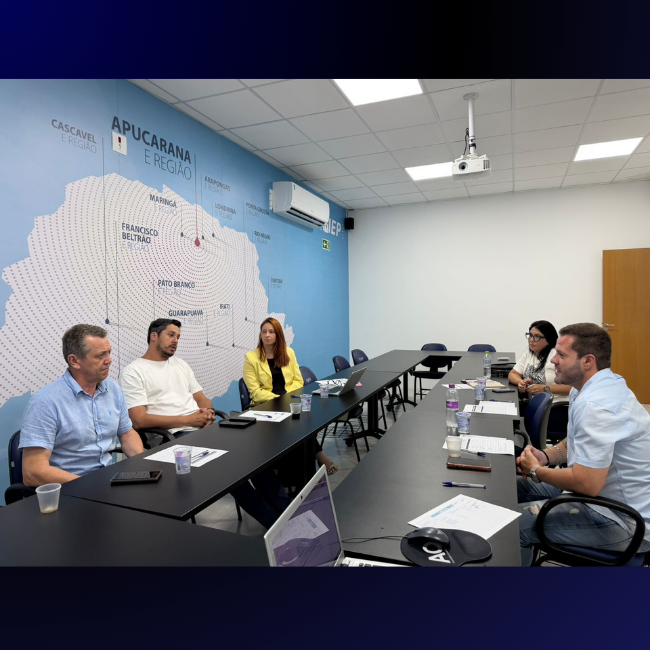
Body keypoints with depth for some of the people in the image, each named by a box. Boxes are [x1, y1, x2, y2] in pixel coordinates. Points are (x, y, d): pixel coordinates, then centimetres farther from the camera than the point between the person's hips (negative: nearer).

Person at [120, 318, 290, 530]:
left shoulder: (180, 364, 22)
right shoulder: (133, 372, 1)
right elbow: (139, 420, -10)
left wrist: (208, 411, -3)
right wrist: (188, 420, -14)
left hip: (203, 428, 6)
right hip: (174, 436, -6)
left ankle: (285, 507, -15)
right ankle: (275, 520, -21)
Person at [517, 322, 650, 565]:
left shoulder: (594, 405, -29)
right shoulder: (590, 388, 3)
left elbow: (587, 484, -30)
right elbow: (579, 442, 18)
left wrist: (536, 470, -13)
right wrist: (545, 455, 0)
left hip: (624, 520, -10)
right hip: (606, 492, 10)